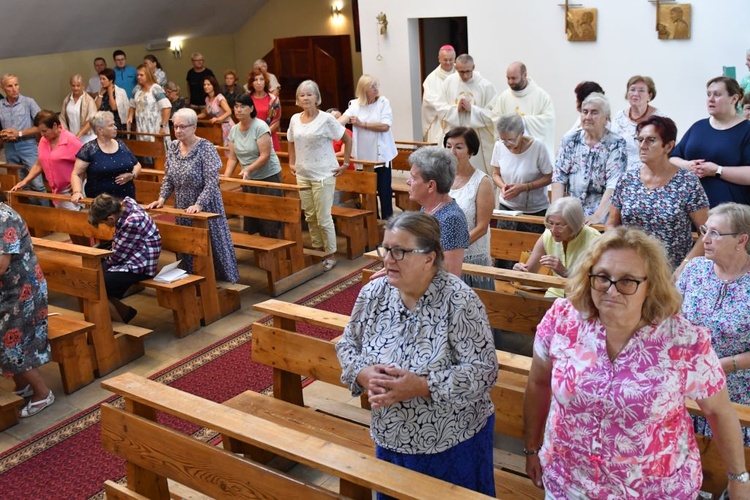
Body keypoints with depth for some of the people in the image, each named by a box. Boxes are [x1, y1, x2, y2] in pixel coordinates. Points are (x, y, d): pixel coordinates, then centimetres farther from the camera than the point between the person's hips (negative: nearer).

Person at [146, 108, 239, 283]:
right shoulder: (172, 147, 5)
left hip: (205, 207, -6)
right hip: (182, 208, 6)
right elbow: (168, 178, 11)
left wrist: (199, 205, -27)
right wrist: (162, 198, -1)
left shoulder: (206, 148, -14)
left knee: (211, 245, 2)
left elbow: (212, 182, -19)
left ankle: (223, 282, 15)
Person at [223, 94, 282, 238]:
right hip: (248, 179, 7)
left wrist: (248, 169, -31)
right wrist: (225, 178, -6)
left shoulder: (260, 127, -16)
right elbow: (233, 158, 6)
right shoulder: (234, 130, 3)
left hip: (268, 176, -6)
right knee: (250, 215, 9)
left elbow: (265, 155, -21)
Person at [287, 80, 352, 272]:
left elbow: (347, 140, -3)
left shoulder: (326, 119, -10)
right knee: (310, 216, 12)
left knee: (323, 217, -3)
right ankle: (317, 249, 26)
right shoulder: (295, 119, 5)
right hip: (303, 175, 5)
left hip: (323, 175, -5)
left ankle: (331, 255, 11)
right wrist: (292, 163, 14)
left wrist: (345, 164, -5)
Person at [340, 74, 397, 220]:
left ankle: (387, 219, 12)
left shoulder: (383, 102, -4)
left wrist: (362, 124, -14)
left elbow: (385, 126, -15)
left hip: (381, 154, -2)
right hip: (363, 156, 2)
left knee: (384, 189, 2)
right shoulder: (355, 104, 0)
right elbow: (343, 118, -17)